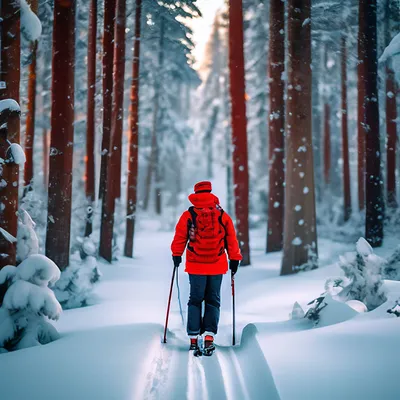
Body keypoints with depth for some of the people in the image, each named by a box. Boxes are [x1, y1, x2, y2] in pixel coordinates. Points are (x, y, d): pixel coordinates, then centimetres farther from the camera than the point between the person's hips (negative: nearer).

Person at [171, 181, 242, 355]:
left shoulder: (188, 215, -3)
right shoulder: (222, 215, 0)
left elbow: (179, 237, 2)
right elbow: (232, 240, 4)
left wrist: (177, 255, 16)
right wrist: (234, 259, 14)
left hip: (196, 265, 0)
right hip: (217, 265, 1)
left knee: (195, 300, 10)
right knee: (213, 301, 9)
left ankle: (194, 338, 4)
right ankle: (209, 337, -4)